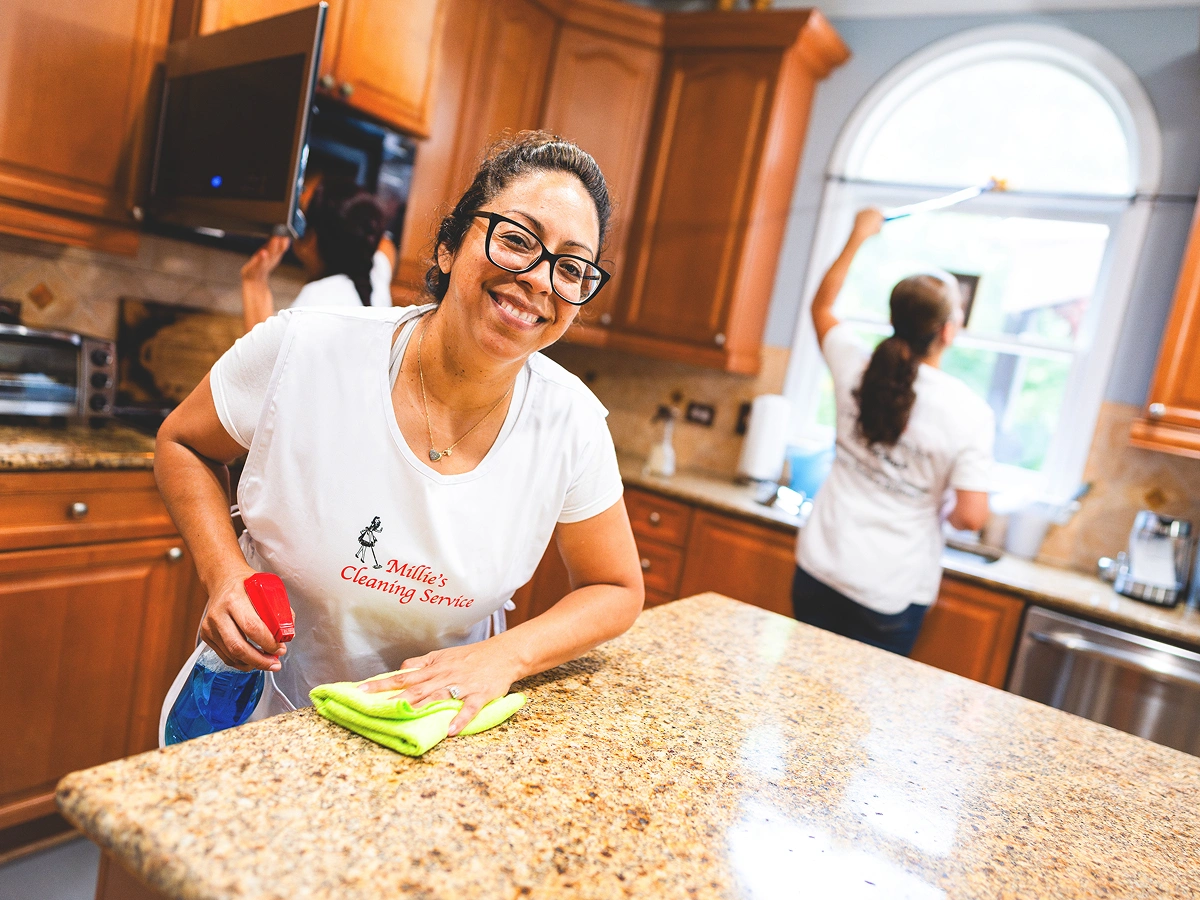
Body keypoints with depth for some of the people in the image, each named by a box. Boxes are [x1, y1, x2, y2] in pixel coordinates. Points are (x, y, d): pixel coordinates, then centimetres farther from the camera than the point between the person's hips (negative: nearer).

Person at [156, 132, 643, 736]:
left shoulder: (572, 424, -17)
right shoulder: (302, 352, -20)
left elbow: (617, 591, -4)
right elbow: (181, 444, -1)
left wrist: (506, 655, -21)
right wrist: (225, 574, -17)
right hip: (261, 708, -4)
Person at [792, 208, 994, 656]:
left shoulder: (858, 371, -4)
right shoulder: (969, 412, -14)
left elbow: (821, 306, 16)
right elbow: (970, 517, -14)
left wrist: (857, 238, 23)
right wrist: (942, 508, 9)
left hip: (817, 569, 3)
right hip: (889, 595, -3)